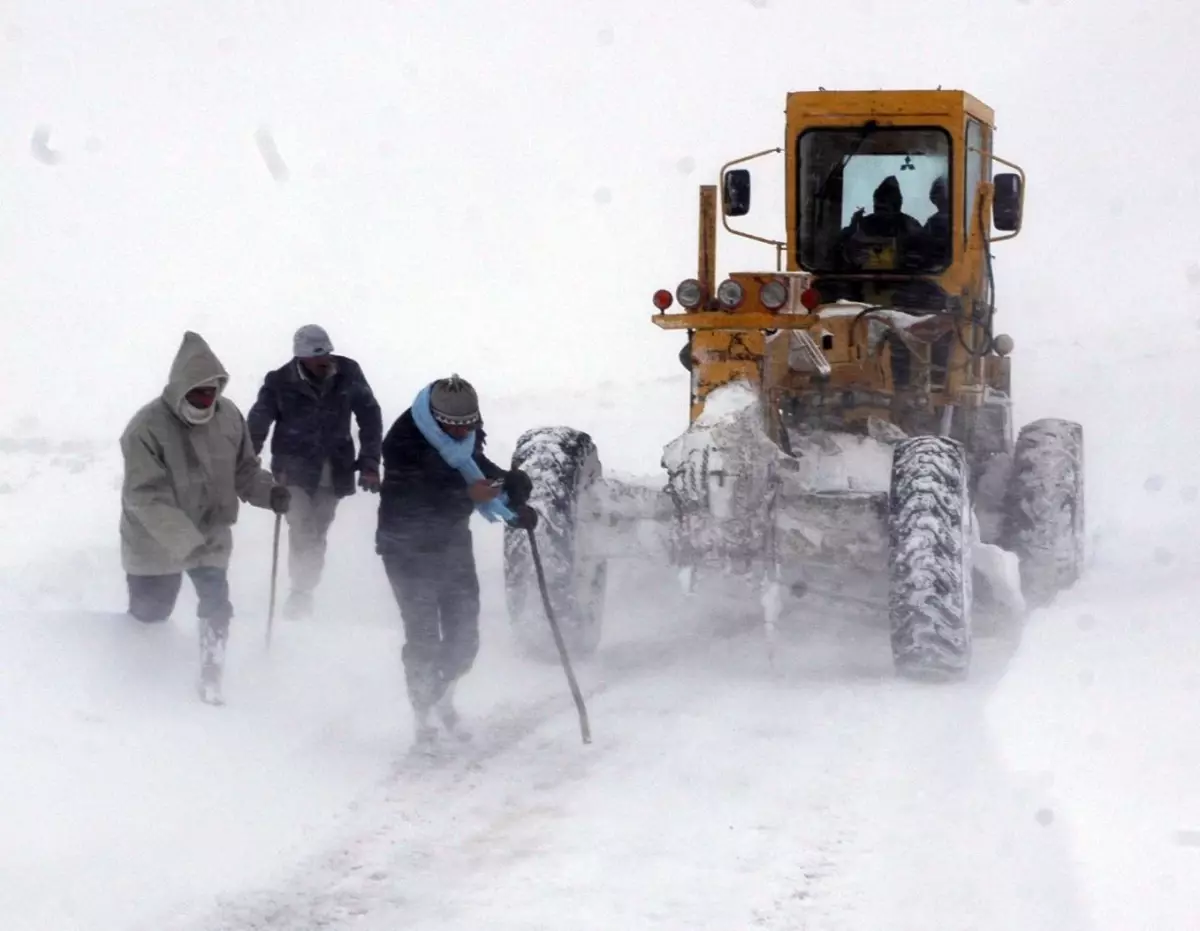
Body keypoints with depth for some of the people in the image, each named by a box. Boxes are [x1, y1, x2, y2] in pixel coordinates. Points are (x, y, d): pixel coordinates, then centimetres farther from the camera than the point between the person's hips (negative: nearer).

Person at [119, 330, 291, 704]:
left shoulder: (229, 416, -11)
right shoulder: (147, 428, -28)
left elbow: (243, 469, 4)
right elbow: (147, 498, -30)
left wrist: (267, 492, -16)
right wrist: (187, 541, -37)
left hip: (211, 536, 4)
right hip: (155, 543, -4)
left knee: (218, 608, 1)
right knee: (149, 616, 12)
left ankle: (210, 683, 20)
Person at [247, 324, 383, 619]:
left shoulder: (348, 374, -9)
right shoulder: (280, 383, -13)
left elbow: (369, 416, 0)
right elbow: (257, 426, -7)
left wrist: (369, 462, -4)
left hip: (334, 471, 2)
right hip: (294, 469, -2)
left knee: (317, 535, 8)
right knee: (302, 531, -16)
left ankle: (305, 593, 21)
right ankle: (300, 592, -5)